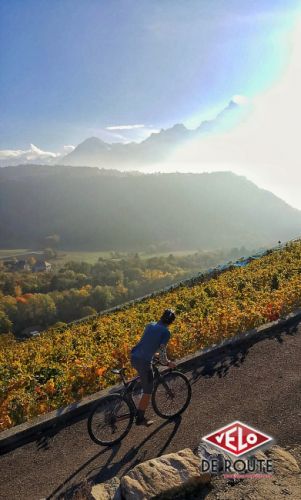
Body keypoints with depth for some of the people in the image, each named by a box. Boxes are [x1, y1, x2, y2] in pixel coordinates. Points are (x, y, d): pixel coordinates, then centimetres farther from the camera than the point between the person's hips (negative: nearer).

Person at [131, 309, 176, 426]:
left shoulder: (150, 325, 14)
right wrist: (168, 363, 8)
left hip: (134, 357, 8)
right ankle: (140, 418, 15)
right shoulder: (166, 332, -7)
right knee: (148, 391, 8)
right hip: (144, 361, -8)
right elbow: (162, 351, -11)